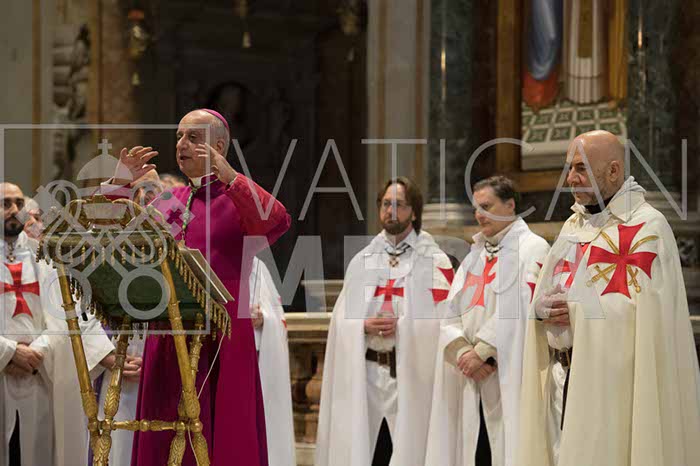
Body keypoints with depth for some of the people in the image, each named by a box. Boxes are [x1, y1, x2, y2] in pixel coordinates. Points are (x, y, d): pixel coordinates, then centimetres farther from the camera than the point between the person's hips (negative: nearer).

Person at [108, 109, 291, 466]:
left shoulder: (239, 198, 0)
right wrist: (120, 184, 6)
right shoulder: (167, 202, 16)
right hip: (166, 339, 5)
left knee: (221, 436, -2)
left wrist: (228, 176, -26)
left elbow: (278, 221, -21)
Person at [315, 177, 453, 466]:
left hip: (412, 376, -3)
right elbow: (341, 320, 10)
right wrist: (365, 326, -9)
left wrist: (401, 326, -14)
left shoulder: (434, 261, 3)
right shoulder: (362, 261, 15)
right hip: (365, 373, 3)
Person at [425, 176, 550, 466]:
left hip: (510, 371, -6)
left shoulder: (532, 248, 1)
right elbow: (450, 311, 10)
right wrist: (462, 352, -7)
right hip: (467, 369, 6)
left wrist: (481, 351, -12)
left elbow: (516, 309, -11)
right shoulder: (474, 255, 21)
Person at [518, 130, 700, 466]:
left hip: (618, 381, -7)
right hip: (573, 376, 7)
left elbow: (646, 309, -17)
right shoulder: (574, 224, 16)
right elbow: (545, 294, 17)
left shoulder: (646, 227, -8)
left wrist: (572, 309, -15)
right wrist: (542, 307, -7)